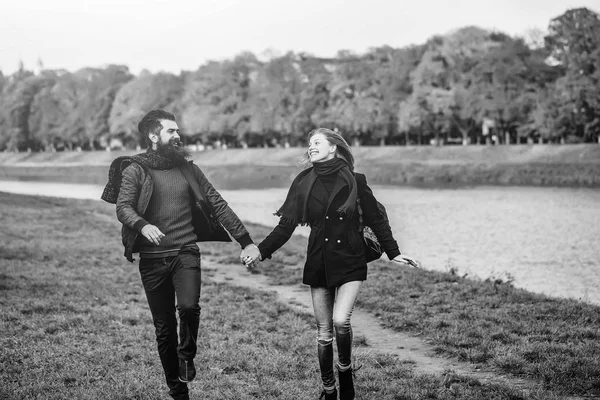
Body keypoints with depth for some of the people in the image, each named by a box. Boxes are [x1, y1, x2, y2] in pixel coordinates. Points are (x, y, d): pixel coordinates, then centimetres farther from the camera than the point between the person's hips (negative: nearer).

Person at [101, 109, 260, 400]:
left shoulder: (187, 169, 11)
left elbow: (218, 205, 11)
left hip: (185, 253, 1)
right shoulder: (135, 169, 2)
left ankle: (186, 355, 3)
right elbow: (123, 207, -10)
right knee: (164, 328, 5)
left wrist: (245, 241, 5)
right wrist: (142, 225, -32)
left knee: (189, 306, -25)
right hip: (152, 258, -1)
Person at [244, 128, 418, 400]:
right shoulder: (304, 183, 3)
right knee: (324, 332, 6)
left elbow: (376, 219, 5)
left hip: (350, 262, -2)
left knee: (341, 321, -21)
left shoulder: (354, 181, -2)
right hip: (318, 263, 2)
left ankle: (345, 370, 6)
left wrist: (393, 253, 4)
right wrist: (261, 251, -6)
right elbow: (286, 224, 2)